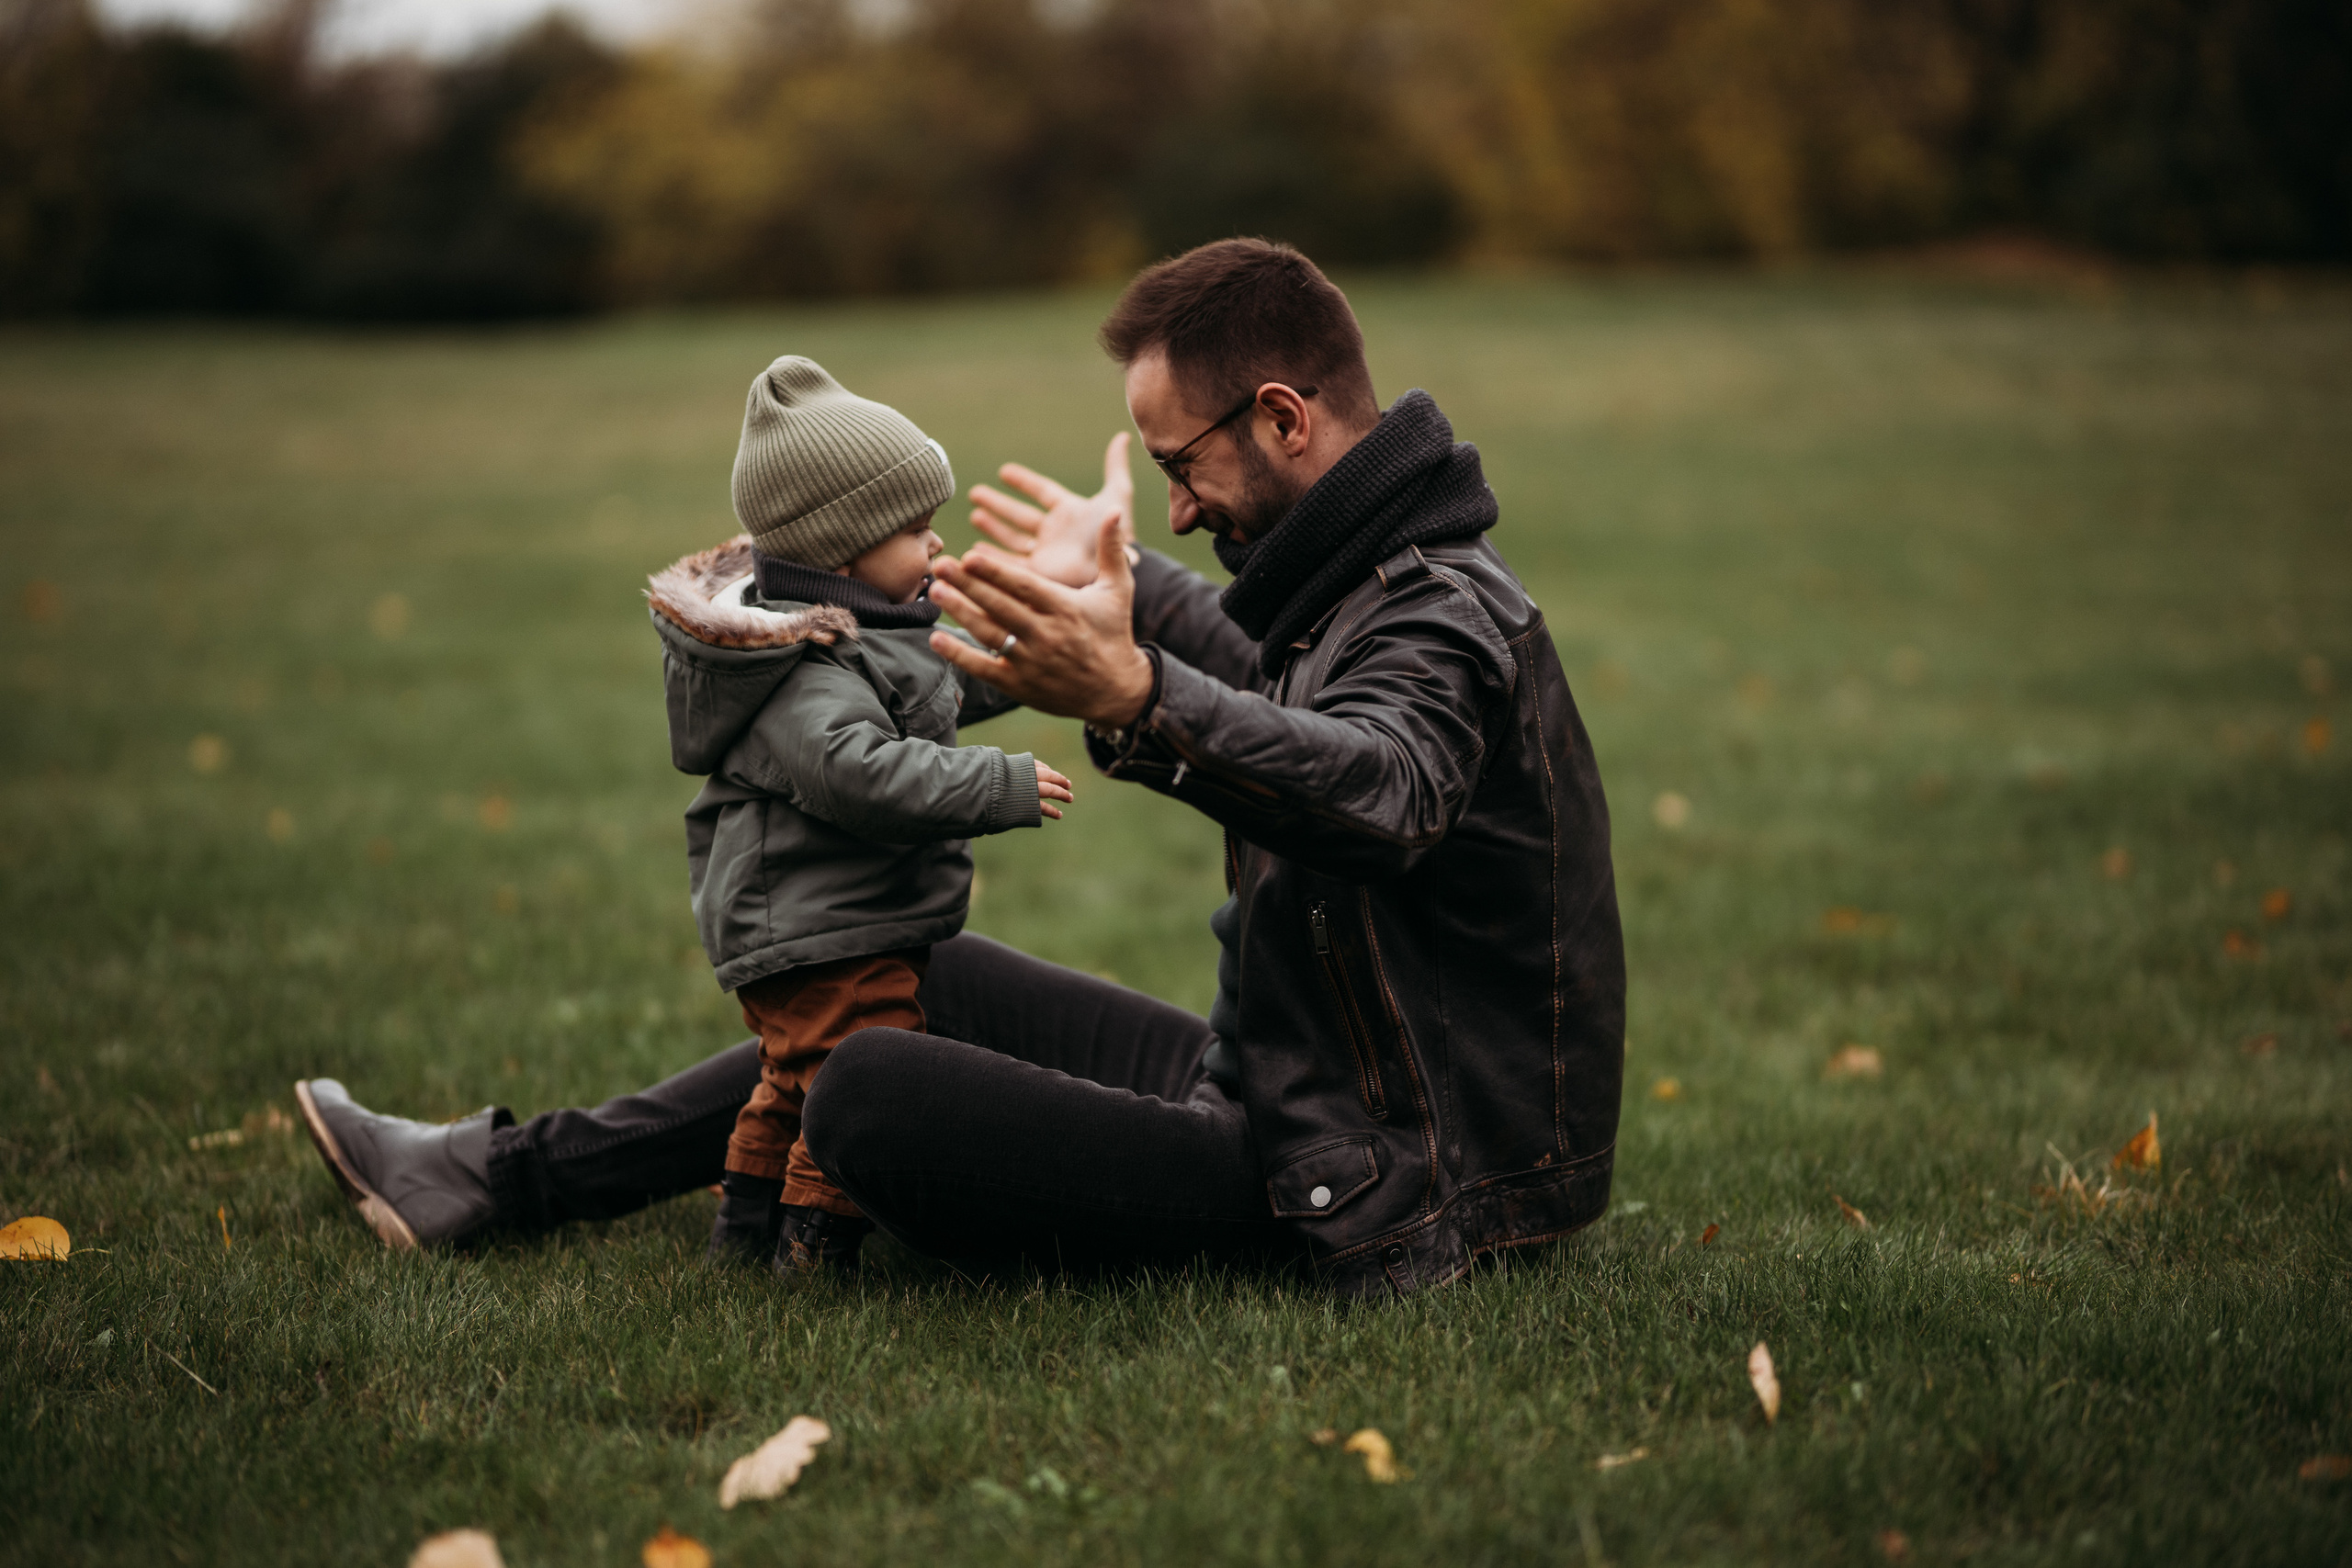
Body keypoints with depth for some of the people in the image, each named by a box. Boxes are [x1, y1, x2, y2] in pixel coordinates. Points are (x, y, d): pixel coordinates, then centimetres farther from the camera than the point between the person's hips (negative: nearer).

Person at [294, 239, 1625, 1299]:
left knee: (871, 1097, -24)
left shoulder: (1442, 616, -22)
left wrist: (1135, 698, -60)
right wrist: (1132, 589, 36)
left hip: (1360, 1184, -10)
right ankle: (521, 1179, 24)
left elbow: (1383, 786, -46)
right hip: (1279, 1079, 10)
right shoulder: (1365, 585, 10)